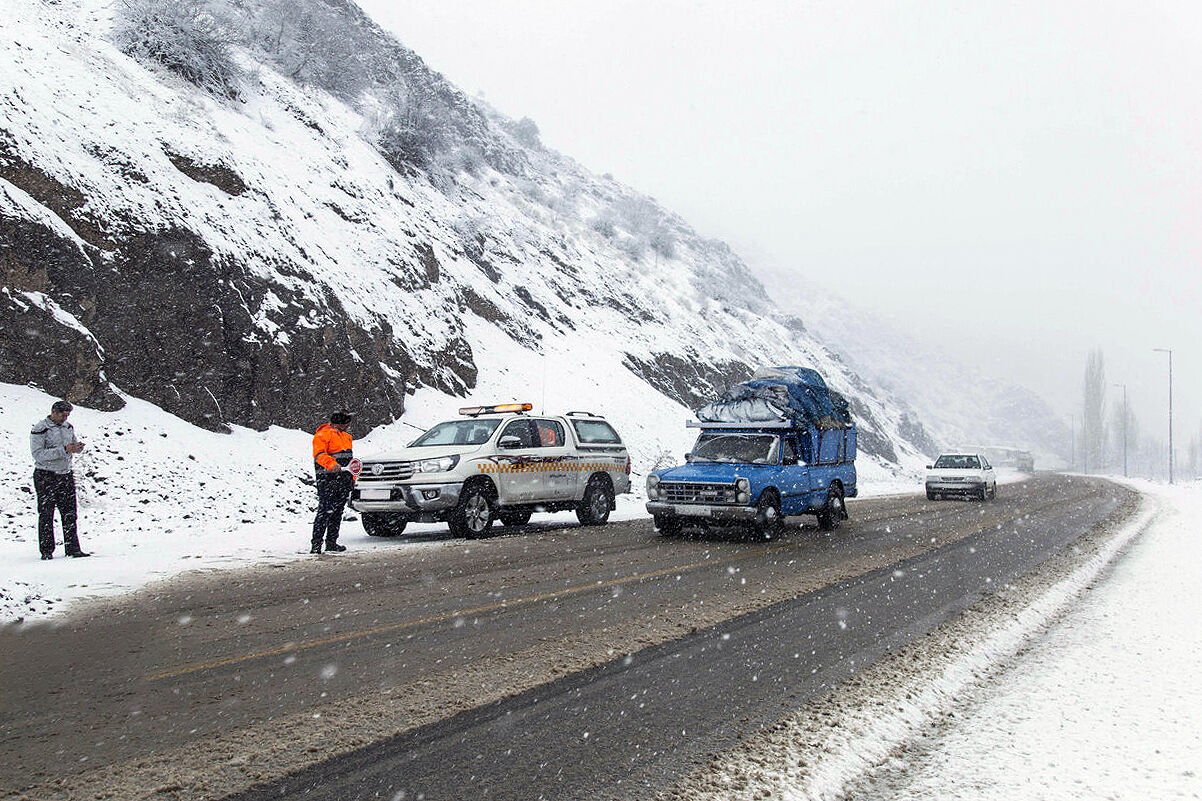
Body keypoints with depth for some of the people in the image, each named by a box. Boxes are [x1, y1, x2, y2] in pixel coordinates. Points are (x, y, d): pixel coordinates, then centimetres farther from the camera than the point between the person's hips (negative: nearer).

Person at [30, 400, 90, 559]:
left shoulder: (68, 427, 9)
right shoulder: (40, 429, -10)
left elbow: (73, 444, 21)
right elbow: (38, 454, -19)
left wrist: (78, 447, -5)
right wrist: (63, 450, -25)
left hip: (66, 475, 5)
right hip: (45, 477, -5)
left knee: (70, 513, 3)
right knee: (46, 515, 0)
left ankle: (72, 548, 7)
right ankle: (46, 551, 5)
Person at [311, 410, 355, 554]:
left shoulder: (345, 436, 24)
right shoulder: (323, 434, -6)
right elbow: (319, 454, -20)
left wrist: (352, 477, 24)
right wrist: (332, 464, -36)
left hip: (344, 481, 9)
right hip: (328, 480, -9)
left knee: (338, 512, 10)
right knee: (325, 510, -14)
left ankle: (331, 542, 17)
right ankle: (316, 543, -14)